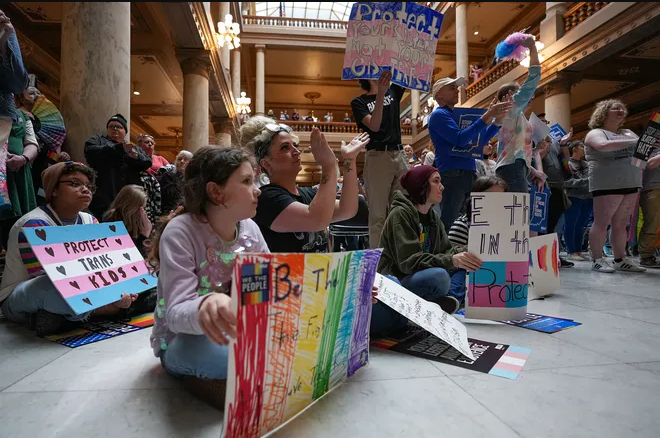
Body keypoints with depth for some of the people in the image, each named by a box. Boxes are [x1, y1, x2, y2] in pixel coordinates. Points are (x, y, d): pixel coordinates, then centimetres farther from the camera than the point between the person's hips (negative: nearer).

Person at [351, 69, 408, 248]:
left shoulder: (393, 91, 15)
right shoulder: (359, 102, 2)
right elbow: (374, 126, -12)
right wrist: (380, 93, -21)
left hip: (399, 155, 5)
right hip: (377, 157, -5)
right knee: (378, 215, -5)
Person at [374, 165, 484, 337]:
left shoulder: (433, 216, 12)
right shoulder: (400, 214, -13)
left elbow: (445, 250, 6)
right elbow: (409, 261, -22)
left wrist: (466, 252, -14)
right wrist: (451, 260, -32)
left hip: (422, 280, 9)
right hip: (396, 282, -8)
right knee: (439, 276, -34)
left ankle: (432, 303, -13)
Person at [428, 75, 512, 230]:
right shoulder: (439, 115, -5)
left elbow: (481, 139, 26)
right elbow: (460, 139, -19)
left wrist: (498, 119, 12)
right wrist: (487, 115, -18)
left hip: (470, 174, 9)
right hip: (452, 175, -9)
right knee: (449, 226, -11)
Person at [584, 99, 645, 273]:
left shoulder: (628, 133, 21)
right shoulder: (596, 133, -2)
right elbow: (604, 146, -22)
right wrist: (637, 142, -23)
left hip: (630, 184, 7)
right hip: (607, 185, -7)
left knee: (621, 224, 7)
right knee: (601, 222, -6)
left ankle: (620, 260, 12)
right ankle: (597, 260, -2)